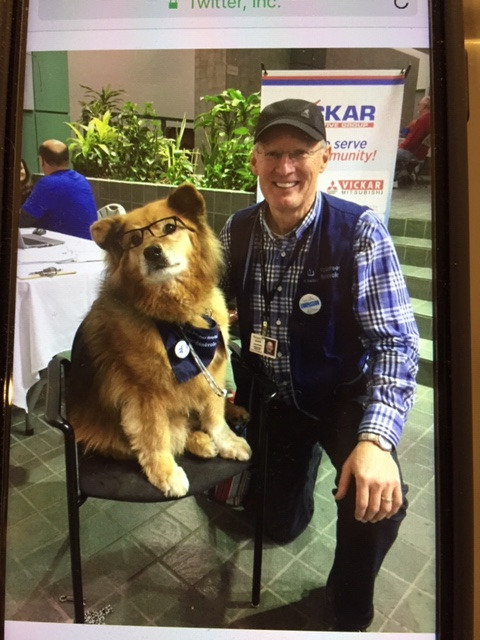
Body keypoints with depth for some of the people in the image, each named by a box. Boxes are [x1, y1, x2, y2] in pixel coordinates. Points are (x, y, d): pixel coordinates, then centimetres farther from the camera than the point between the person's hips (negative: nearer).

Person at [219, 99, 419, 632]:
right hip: (275, 397, 4)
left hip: (344, 396, -3)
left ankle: (349, 612, 6)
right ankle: (305, 455, 48)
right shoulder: (237, 230, -8)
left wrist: (375, 440, -38)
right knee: (280, 525, 15)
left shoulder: (359, 232, -21)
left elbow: (396, 341, -25)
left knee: (376, 502, -29)